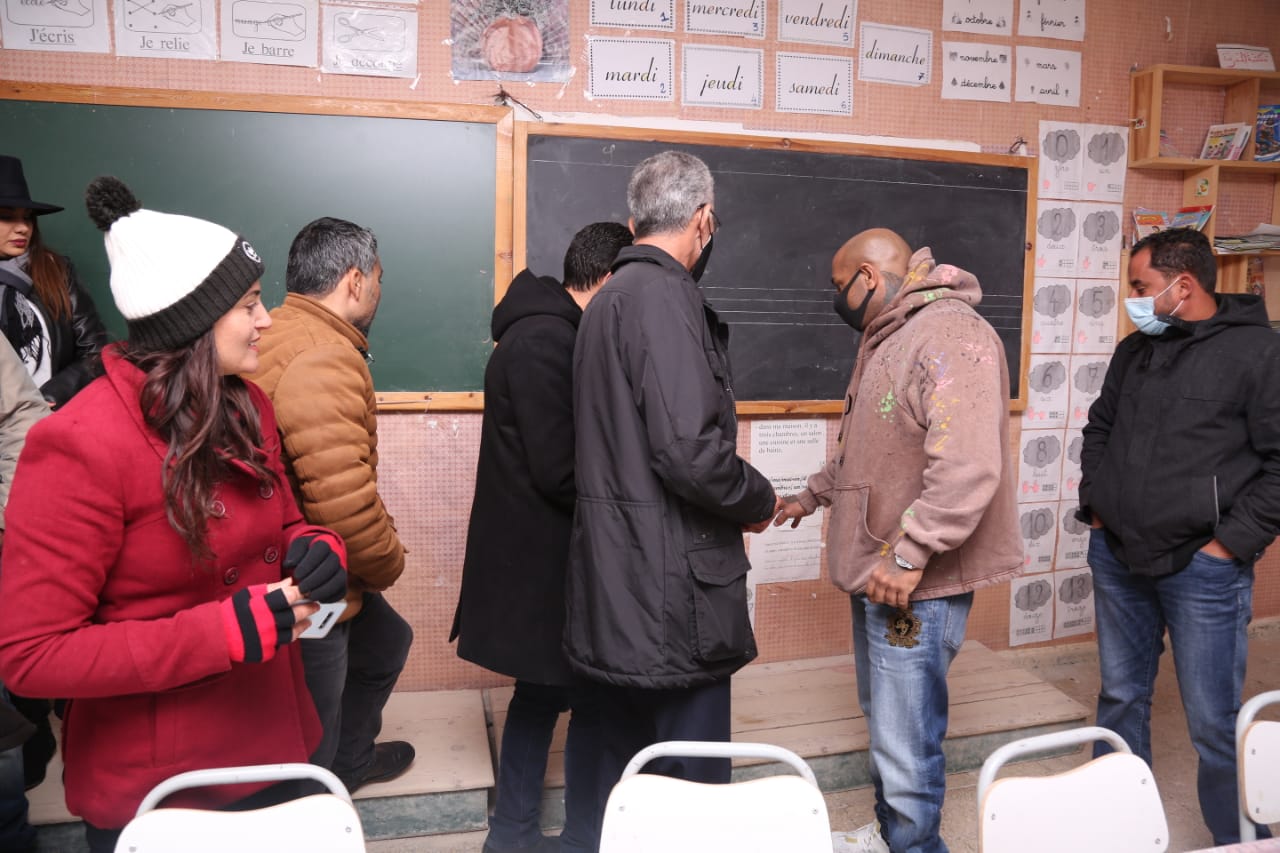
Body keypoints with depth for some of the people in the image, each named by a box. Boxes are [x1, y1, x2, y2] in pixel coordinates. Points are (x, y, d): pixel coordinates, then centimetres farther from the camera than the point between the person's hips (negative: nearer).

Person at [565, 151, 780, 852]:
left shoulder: (611, 296, 14)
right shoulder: (664, 295, -15)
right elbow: (689, 448, -25)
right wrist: (759, 502, -7)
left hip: (615, 584, 10)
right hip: (670, 587, -10)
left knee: (613, 761, 22)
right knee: (690, 782, 4)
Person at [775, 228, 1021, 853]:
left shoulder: (951, 336, -18)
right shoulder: (889, 340, 16)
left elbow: (968, 467, -30)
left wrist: (910, 557, -28)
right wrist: (813, 495, 31)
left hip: (916, 585, -10)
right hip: (877, 573, 10)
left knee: (906, 745, -1)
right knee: (883, 723, 23)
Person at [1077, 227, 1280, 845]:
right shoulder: (1133, 350, 11)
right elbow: (1098, 431, 21)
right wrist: (1095, 508, 11)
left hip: (1203, 568, -6)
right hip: (1117, 559, 6)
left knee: (1215, 725, 2)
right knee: (1120, 697, 17)